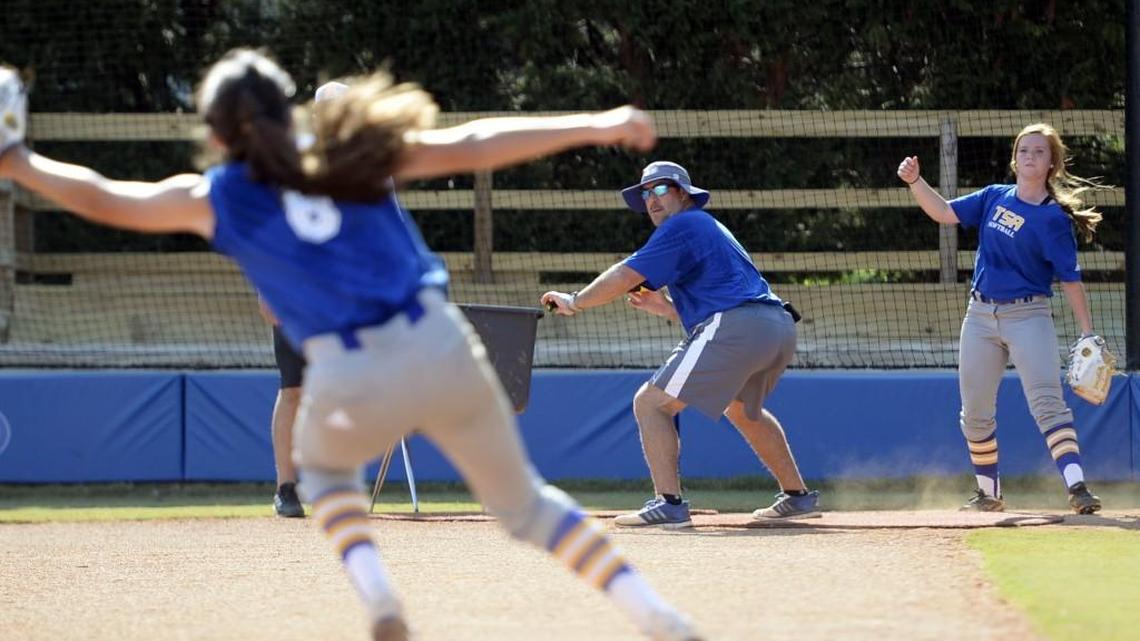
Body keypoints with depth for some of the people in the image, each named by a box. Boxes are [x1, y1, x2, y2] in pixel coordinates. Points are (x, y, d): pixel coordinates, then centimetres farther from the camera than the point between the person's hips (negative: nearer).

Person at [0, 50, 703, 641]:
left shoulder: (212, 199, 10)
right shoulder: (351, 158, 11)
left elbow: (100, 198, 21)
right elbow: (473, 146, 3)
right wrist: (593, 127, 4)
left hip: (351, 382, -1)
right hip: (441, 348, 1)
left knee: (324, 468, 35)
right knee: (525, 502, 18)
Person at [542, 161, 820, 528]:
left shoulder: (683, 225, 2)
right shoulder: (711, 229, 32)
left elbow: (626, 277, -6)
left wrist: (575, 302, 3)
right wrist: (663, 307, 24)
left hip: (737, 330, -10)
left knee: (651, 403, -8)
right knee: (741, 408, 37)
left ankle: (669, 504, -20)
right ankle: (797, 497, 38)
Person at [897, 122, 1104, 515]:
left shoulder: (1054, 217, -8)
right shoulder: (994, 198, 7)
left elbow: (1070, 278, -10)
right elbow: (944, 213, 9)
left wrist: (1087, 334, -15)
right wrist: (914, 181, -6)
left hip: (1028, 316, -6)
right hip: (981, 316, 6)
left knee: (1047, 401, -20)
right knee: (975, 412, 9)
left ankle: (1077, 487, -28)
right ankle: (988, 493, 24)